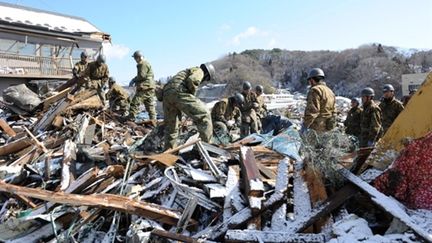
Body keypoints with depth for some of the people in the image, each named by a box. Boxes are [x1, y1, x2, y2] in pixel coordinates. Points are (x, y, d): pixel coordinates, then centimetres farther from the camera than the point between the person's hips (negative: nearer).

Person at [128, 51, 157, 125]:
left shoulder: (143, 64, -9)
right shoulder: (146, 63, 24)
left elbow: (142, 76, -17)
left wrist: (134, 80, -4)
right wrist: (135, 80, 13)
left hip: (145, 87, -11)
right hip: (150, 87, 11)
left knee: (135, 102, -8)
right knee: (150, 105, 9)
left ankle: (130, 119, -6)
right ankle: (153, 120, 9)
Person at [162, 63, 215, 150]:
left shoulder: (187, 71, 39)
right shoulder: (199, 71, 12)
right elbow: (192, 80, -11)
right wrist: (193, 95, 2)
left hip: (166, 93, 9)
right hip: (179, 92, -9)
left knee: (170, 127, 18)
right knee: (204, 115, -6)